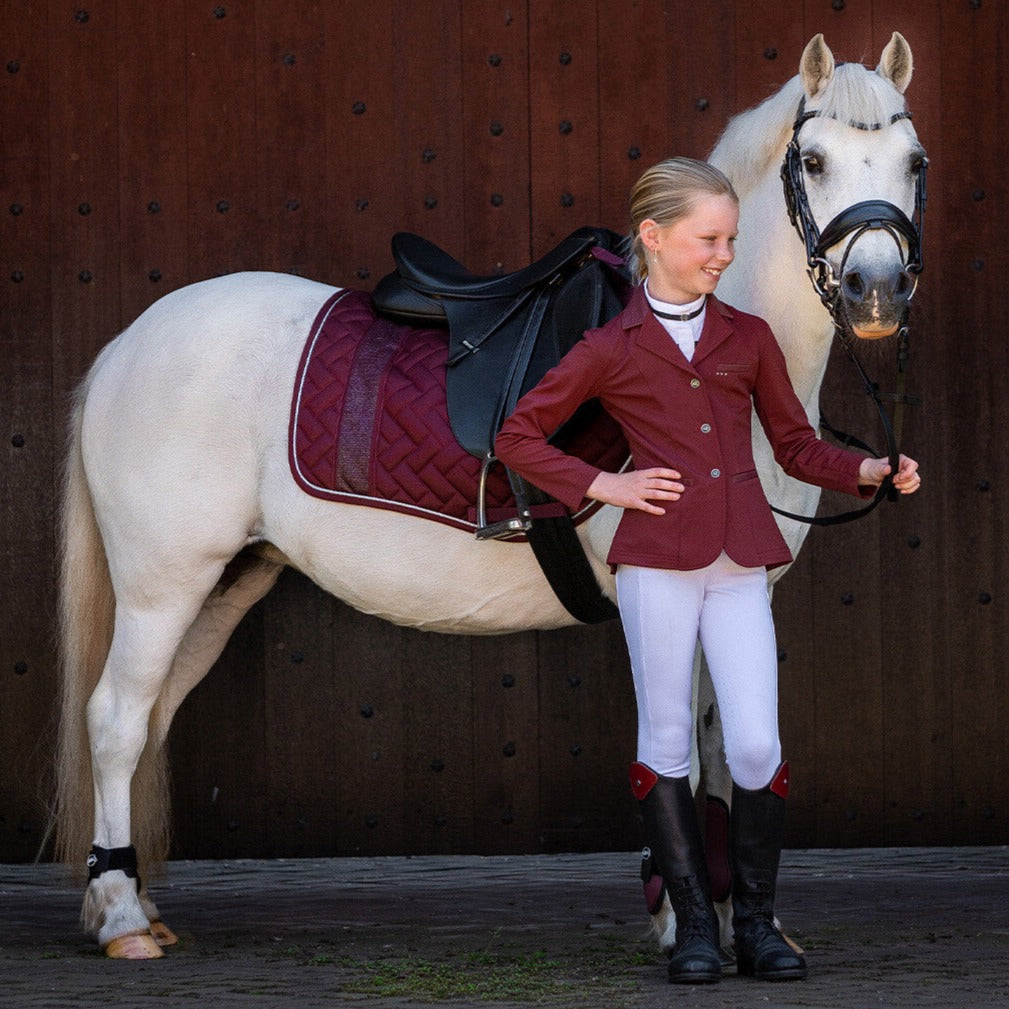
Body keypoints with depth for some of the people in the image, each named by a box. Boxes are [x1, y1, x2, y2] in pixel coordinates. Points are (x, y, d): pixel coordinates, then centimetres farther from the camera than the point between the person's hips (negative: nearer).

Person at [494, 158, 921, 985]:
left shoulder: (749, 339, 11)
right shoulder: (611, 351, 4)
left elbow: (796, 445, 15)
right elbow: (518, 438, 8)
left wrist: (869, 472, -1)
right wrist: (599, 485, -1)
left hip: (740, 566, 2)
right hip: (656, 561, -2)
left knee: (756, 745, -4)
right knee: (667, 740, 3)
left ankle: (757, 921, 8)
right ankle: (693, 925, 10)